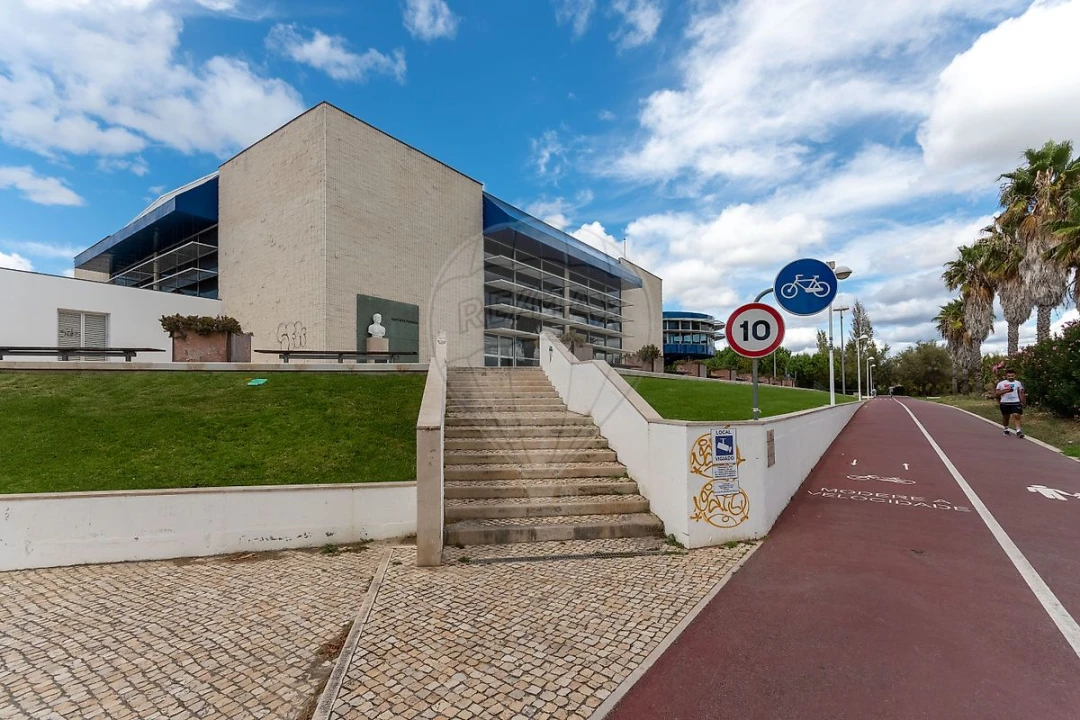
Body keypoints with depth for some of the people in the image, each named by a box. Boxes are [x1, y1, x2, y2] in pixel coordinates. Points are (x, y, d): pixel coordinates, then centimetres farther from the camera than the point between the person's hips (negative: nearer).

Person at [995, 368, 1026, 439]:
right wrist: (1005, 391, -14)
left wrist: (1023, 402, 6)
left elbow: (1021, 393, 12)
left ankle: (1018, 431, -14)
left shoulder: (1018, 383, 8)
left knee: (1016, 415, -14)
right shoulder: (1001, 383, 3)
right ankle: (1006, 429, 30)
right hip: (1005, 403, 0)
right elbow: (996, 393, 0)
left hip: (1016, 402, 0)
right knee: (1006, 416, 12)